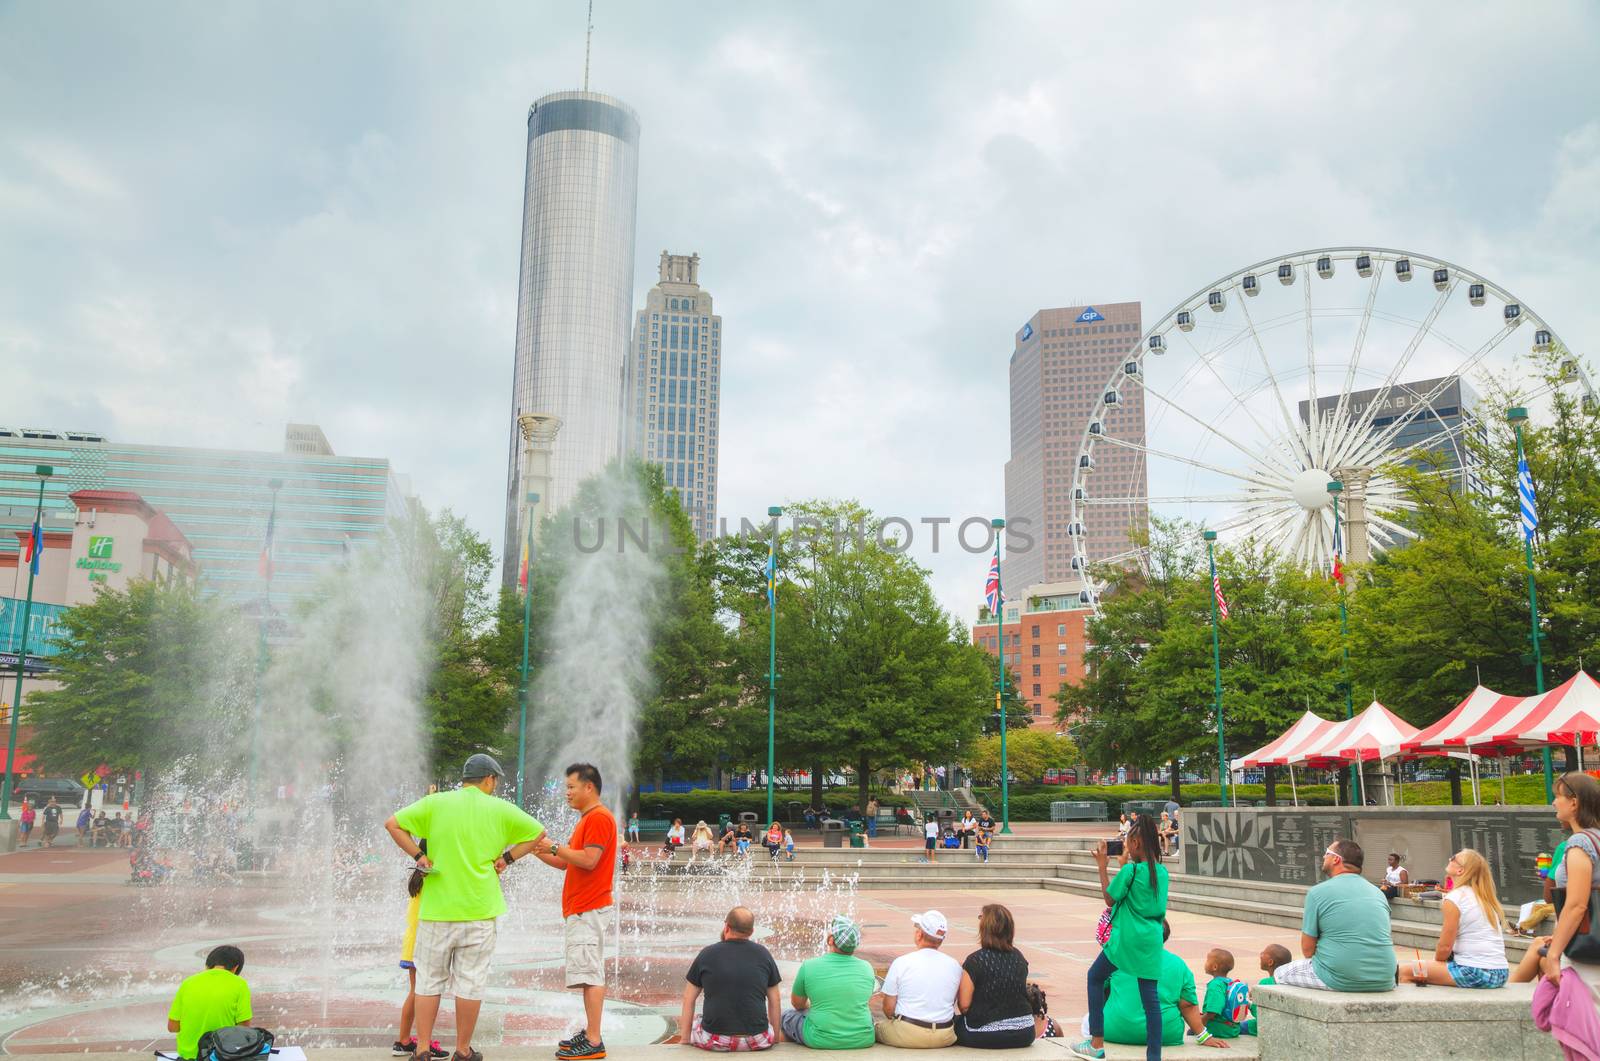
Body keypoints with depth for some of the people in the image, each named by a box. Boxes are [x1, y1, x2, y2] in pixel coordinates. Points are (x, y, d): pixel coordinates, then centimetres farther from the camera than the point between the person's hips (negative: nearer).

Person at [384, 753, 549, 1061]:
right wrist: (507, 858, 8)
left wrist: (418, 855, 0)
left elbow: (392, 824, -2)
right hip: (478, 910, -1)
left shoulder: (436, 803, 1)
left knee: (429, 980, 11)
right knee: (471, 982, 7)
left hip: (437, 908, 1)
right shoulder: (500, 809, 1)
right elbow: (539, 834, 7)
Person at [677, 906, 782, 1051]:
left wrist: (685, 1038, 14)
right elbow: (774, 1001, 9)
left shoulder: (707, 954, 1)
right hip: (757, 1041, 1)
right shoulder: (763, 954, 3)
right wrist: (775, 1038, 19)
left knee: (685, 1022, 28)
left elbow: (689, 999, 6)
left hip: (715, 1041, -1)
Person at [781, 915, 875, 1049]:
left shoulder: (808, 966, -8)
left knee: (787, 1015, 22)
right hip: (863, 1040, 3)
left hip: (820, 1041, -3)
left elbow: (797, 1004, 9)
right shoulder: (867, 968, -2)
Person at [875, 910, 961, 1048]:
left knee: (877, 1027, 20)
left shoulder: (901, 963, -9)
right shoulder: (955, 965, 0)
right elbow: (952, 1004, 10)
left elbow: (888, 1009, -4)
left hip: (907, 1037, -3)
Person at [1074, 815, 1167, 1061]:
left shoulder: (1130, 870, -12)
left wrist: (1102, 866, -3)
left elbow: (1110, 899, -4)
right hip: (1152, 940, 5)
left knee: (1095, 977, 13)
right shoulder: (1162, 871, 6)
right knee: (1150, 996, 5)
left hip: (1126, 938, -5)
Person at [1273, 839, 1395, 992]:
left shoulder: (1318, 892, -5)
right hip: (1383, 982, 5)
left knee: (1280, 975, 17)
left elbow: (1307, 949, -3)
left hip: (1341, 980, -4)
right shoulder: (1378, 892, 11)